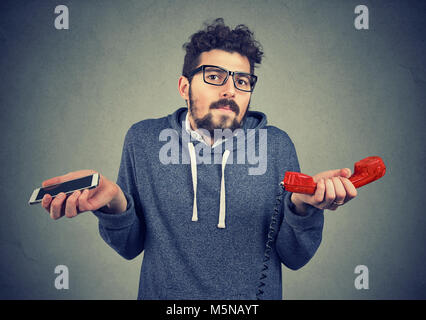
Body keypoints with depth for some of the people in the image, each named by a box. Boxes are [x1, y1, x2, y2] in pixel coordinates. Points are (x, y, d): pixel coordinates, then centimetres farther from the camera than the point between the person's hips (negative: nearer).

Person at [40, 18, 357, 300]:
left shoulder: (277, 144, -9)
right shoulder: (143, 139, -7)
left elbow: (293, 257, -6)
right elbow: (130, 246, -1)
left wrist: (302, 206, -25)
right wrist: (115, 203, -21)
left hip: (256, 294, 0)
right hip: (162, 294, 1)